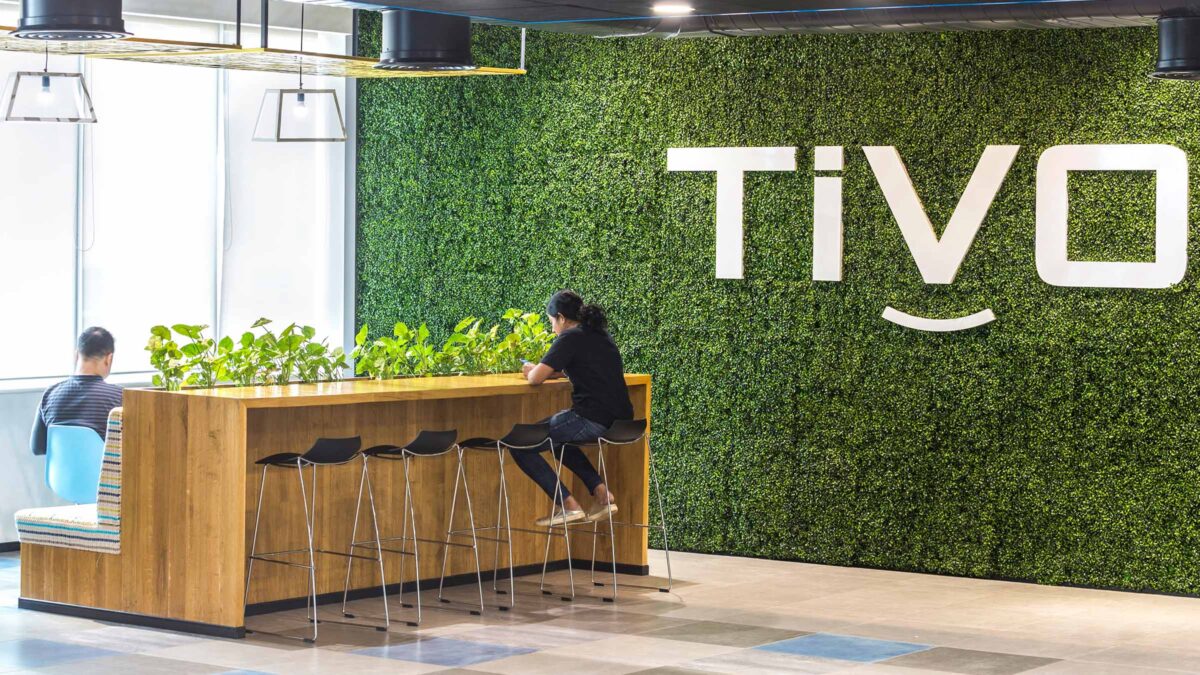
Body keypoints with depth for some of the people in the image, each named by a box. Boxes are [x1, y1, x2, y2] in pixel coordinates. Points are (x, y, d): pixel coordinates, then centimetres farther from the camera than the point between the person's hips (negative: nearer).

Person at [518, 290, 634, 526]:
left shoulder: (570, 338, -8)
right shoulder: (601, 335, 18)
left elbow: (535, 378, -12)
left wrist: (531, 371, 11)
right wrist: (554, 371, 27)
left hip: (592, 420, -9)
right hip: (620, 419, 9)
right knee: (558, 439, 34)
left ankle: (569, 505, -5)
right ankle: (601, 492, 18)